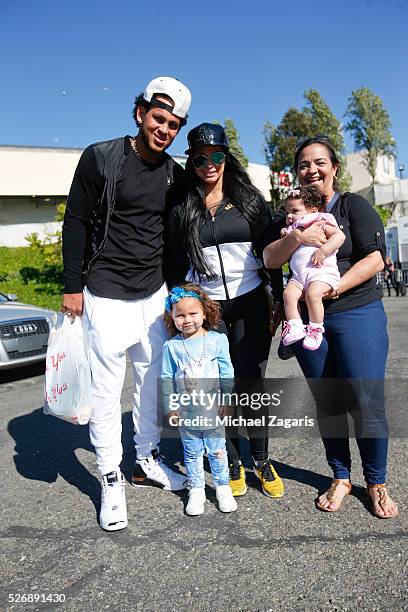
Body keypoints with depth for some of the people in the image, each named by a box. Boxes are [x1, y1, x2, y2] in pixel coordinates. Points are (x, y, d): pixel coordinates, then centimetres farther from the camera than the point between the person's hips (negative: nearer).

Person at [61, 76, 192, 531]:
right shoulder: (100, 158, -6)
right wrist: (73, 286, -7)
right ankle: (111, 480, 16)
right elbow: (76, 223, -4)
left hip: (154, 294, 5)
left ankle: (147, 460, 31)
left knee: (154, 380, 12)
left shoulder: (174, 175, 8)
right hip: (107, 295, -4)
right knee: (107, 388, 0)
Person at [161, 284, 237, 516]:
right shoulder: (172, 346, -7)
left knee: (217, 450, 14)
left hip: (213, 410, 0)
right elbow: (167, 379, 0)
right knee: (192, 453, 15)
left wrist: (227, 401, -1)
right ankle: (196, 490, 31)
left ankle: (223, 487, 32)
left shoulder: (217, 340, -8)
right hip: (186, 412, 1)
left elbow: (227, 374, -1)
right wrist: (170, 407, -1)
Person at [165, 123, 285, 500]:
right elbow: (176, 267, 7)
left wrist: (281, 301, 4)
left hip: (250, 304, 0)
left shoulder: (250, 200, 5)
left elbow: (271, 253, 6)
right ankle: (232, 464, 24)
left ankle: (262, 460, 23)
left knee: (251, 384, 2)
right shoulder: (181, 210, 4)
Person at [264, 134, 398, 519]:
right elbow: (269, 258, 0)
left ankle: (376, 483, 17)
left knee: (367, 402, -3)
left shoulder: (354, 206, 2)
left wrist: (334, 288, -19)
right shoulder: (291, 214, 13)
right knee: (327, 402, 9)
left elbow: (374, 259, -8)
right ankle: (340, 477, 26)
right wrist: (297, 237, -18)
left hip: (357, 314, -3)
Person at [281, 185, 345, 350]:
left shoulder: (320, 224, 8)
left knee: (312, 293, -30)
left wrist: (323, 251, -15)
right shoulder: (292, 230, 29)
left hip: (321, 272, -6)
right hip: (298, 275, 6)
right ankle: (294, 326, -19)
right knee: (288, 293, -20)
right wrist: (284, 237, 18)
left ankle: (316, 329, -18)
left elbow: (339, 235, -4)